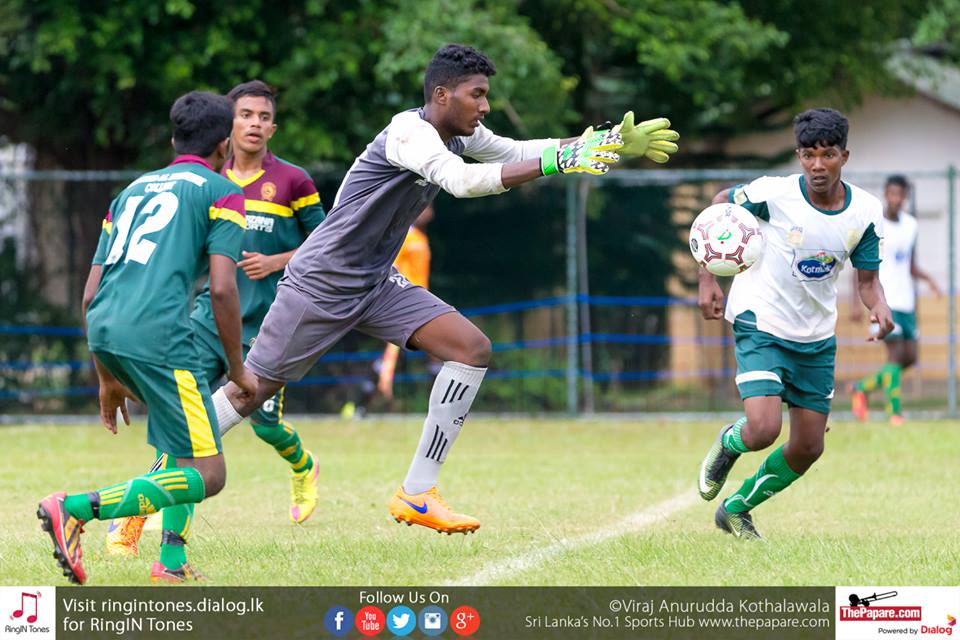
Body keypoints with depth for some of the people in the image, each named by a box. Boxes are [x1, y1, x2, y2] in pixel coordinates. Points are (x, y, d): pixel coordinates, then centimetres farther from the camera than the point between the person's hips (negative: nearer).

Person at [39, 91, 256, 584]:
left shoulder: (134, 189, 27)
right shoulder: (221, 192, 9)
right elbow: (221, 288, -5)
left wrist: (108, 380, 32)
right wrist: (238, 369, 6)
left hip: (103, 330, 8)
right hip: (157, 333, -8)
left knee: (182, 445, 27)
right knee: (205, 476, -5)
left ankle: (172, 561, 17)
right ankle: (75, 508, -20)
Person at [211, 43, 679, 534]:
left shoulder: (460, 134, 3)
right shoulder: (408, 131, -23)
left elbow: (516, 152, 17)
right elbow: (462, 181, -38)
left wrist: (611, 143, 5)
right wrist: (557, 161, -41)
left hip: (376, 283, 8)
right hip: (319, 285, -8)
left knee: (472, 349, -7)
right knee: (251, 392, -7)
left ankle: (416, 494, -5)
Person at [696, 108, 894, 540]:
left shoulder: (865, 212, -8)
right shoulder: (774, 193, -19)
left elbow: (867, 278, 2)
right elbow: (719, 205, -2)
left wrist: (879, 307, -22)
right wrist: (707, 280, -7)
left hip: (817, 338, 5)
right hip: (761, 325, -5)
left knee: (808, 448, 6)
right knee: (763, 431, -22)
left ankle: (736, 510, 30)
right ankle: (727, 444, 17)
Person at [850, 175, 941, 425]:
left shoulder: (911, 225, 11)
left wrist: (927, 278, -2)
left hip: (905, 300, 6)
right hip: (883, 300, -6)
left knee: (909, 357, 4)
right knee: (895, 353, -13)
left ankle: (863, 388, 20)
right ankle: (894, 411, -10)